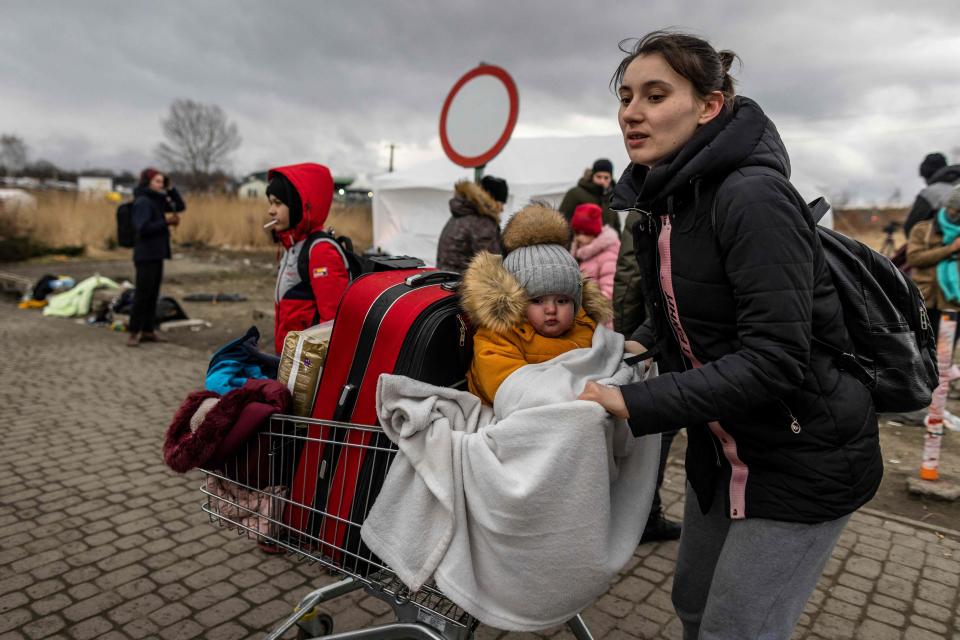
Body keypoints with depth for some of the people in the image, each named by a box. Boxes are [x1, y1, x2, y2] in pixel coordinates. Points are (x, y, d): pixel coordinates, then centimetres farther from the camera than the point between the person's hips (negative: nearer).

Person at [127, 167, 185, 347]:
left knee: (153, 294, 10)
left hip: (157, 254, 9)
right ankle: (134, 332, 0)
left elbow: (180, 206, 14)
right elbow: (143, 228, -21)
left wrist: (170, 189, 3)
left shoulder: (158, 200, 14)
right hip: (146, 255, -9)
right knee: (142, 294, -7)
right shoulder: (142, 202, -11)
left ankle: (148, 331, 16)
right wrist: (166, 222, -21)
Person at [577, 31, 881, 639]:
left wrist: (636, 404, -28)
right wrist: (641, 345, 2)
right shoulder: (663, 201, 2)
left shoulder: (752, 197, -24)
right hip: (722, 447, 8)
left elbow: (774, 358, -29)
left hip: (802, 457, -8)